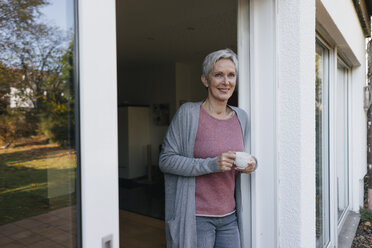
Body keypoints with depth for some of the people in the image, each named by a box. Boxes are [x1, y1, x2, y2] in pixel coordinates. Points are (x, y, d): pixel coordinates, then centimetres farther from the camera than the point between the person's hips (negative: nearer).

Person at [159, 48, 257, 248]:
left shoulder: (241, 117, 5)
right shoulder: (188, 113, -12)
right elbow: (166, 160, -14)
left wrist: (250, 164, -5)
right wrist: (211, 165, -23)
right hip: (196, 217, -5)